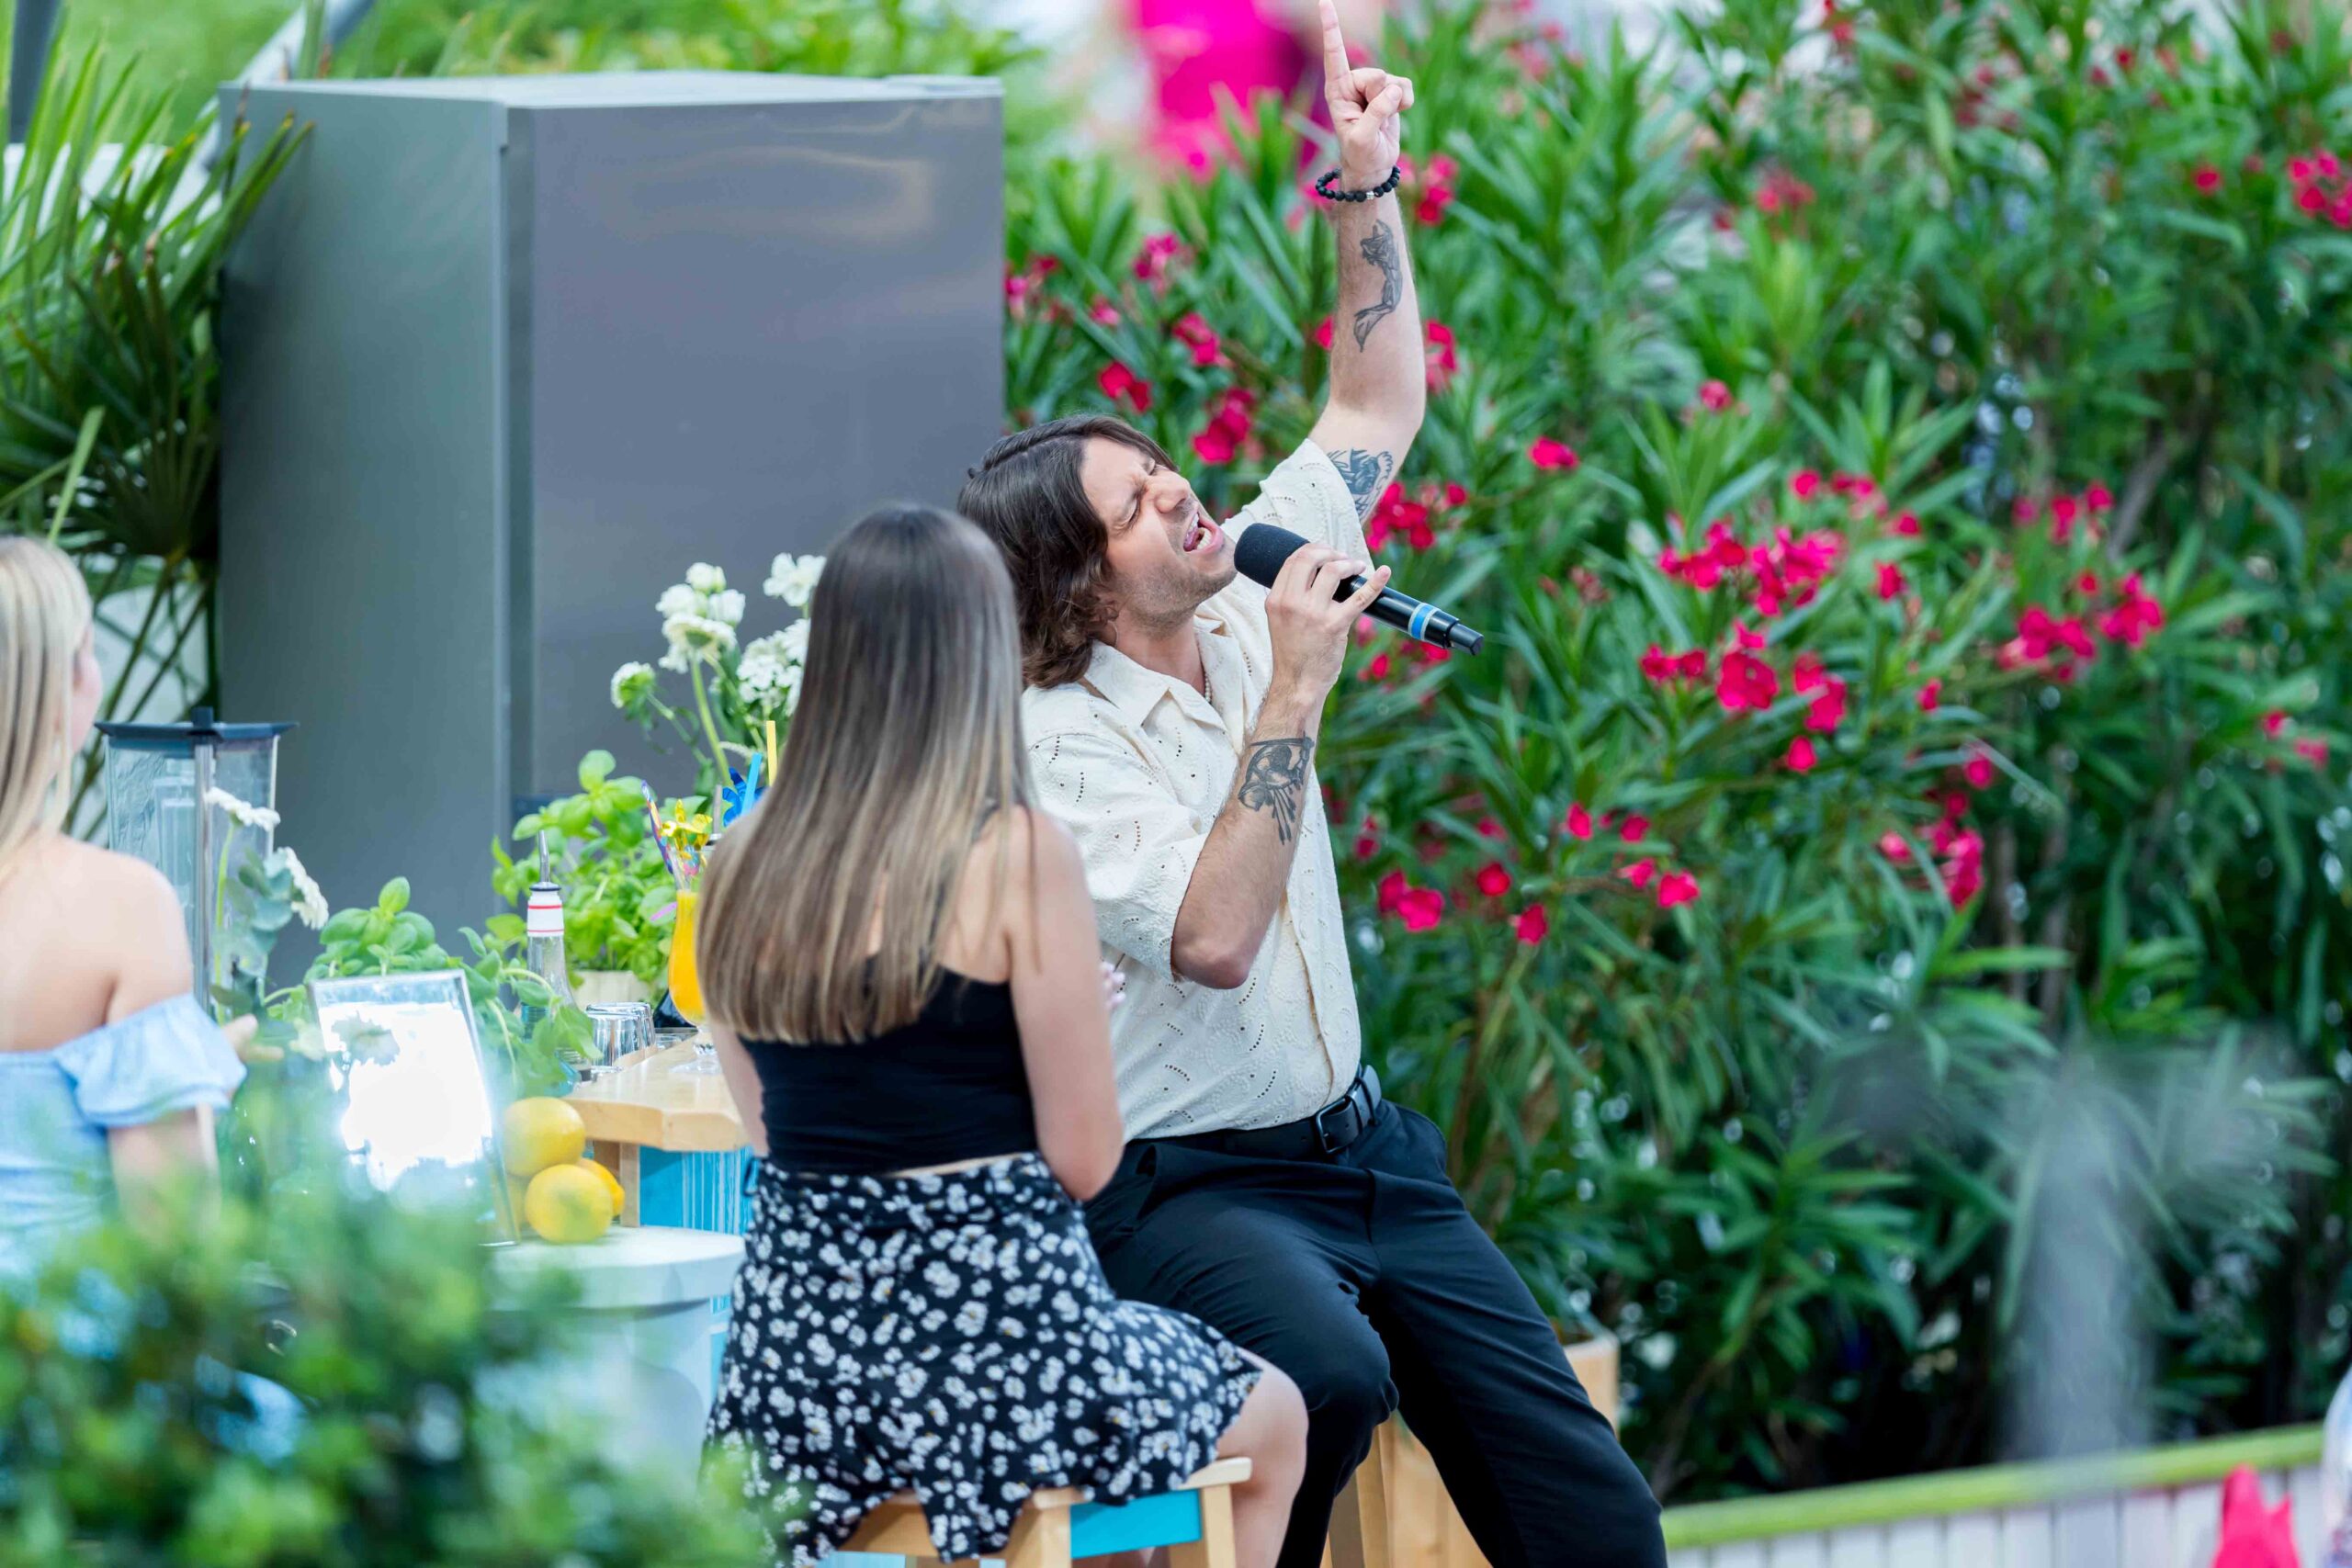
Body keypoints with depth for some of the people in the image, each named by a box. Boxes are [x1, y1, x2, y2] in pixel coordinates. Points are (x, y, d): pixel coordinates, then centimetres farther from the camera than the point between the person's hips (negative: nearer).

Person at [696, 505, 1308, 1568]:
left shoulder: (744, 868, 2)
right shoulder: (1018, 855, -14)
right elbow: (1085, 1158, -11)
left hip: (797, 1345, 6)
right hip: (993, 1331, -6)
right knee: (1274, 1418, 26)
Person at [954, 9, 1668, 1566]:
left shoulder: (1242, 609, 6)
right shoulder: (1060, 750, -15)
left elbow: (1379, 410, 16)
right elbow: (1214, 940, -28)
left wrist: (1369, 188, 4)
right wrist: (1296, 693, -25)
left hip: (1360, 1143, 7)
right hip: (1191, 1186, -7)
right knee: (1334, 1376, -38)